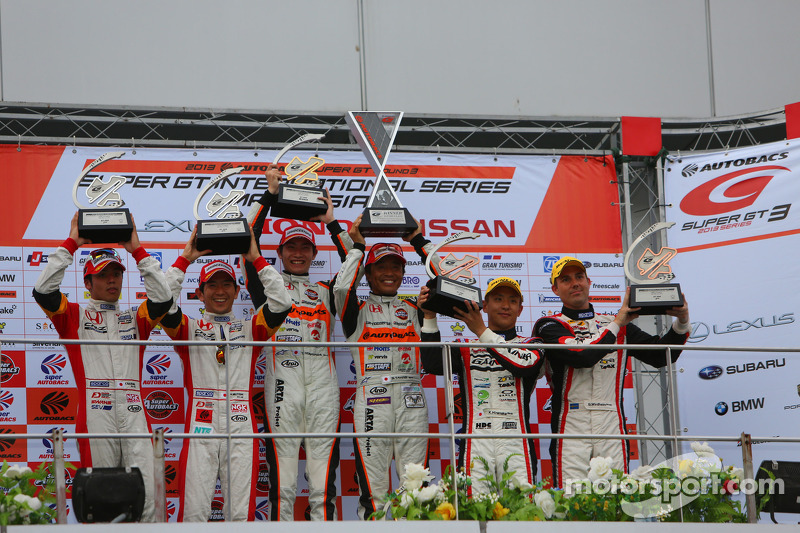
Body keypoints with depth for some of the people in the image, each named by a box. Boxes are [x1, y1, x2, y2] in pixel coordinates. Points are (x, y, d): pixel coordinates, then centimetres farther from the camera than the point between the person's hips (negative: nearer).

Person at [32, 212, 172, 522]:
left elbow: (163, 297, 7)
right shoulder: (75, 317, 14)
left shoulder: (135, 319, 21)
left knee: (146, 496, -6)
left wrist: (138, 250, 7)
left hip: (134, 415, 2)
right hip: (95, 416, -2)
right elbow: (43, 290, 0)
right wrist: (71, 244, 1)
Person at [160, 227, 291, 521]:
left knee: (241, 513, -1)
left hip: (241, 430, 1)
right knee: (194, 512, -6)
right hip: (200, 428, -1)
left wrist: (257, 259, 5)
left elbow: (281, 303, 3)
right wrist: (185, 258, 0)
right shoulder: (188, 328, 12)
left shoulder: (250, 329, 16)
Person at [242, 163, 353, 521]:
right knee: (282, 482, -5)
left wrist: (332, 223, 17)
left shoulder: (326, 291, 24)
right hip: (282, 380, -2)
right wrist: (269, 197, 8)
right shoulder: (268, 286, 17)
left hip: (323, 381, 2)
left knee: (323, 485, -2)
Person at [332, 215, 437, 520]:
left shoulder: (414, 309, 19)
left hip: (411, 398, 2)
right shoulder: (358, 311, 12)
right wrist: (358, 247, 0)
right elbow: (342, 288, -9)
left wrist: (419, 241, 11)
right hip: (372, 397, -2)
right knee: (373, 485, -5)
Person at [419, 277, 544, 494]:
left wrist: (482, 331, -11)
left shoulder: (531, 345, 15)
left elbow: (524, 365, -9)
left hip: (516, 443, 0)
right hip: (475, 443, 1)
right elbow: (433, 364, -1)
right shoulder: (466, 349, 18)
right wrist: (429, 318, -9)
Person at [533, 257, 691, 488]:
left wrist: (681, 323, 2)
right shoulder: (549, 325, 7)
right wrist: (616, 324, -5)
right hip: (570, 427, -3)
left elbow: (660, 355, 17)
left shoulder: (617, 324, 21)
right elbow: (582, 356, -12)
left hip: (612, 425, 3)